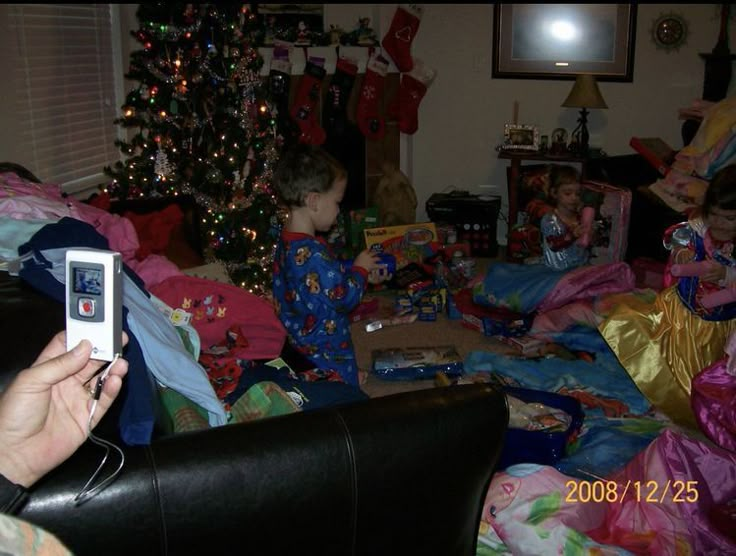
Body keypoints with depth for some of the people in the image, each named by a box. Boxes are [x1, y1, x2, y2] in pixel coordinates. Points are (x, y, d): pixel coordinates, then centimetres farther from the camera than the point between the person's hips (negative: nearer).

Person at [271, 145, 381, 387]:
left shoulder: (286, 242, 2)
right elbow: (345, 298, -22)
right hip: (328, 356, -9)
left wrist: (356, 272, 10)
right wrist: (360, 269, -7)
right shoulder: (313, 253, -30)